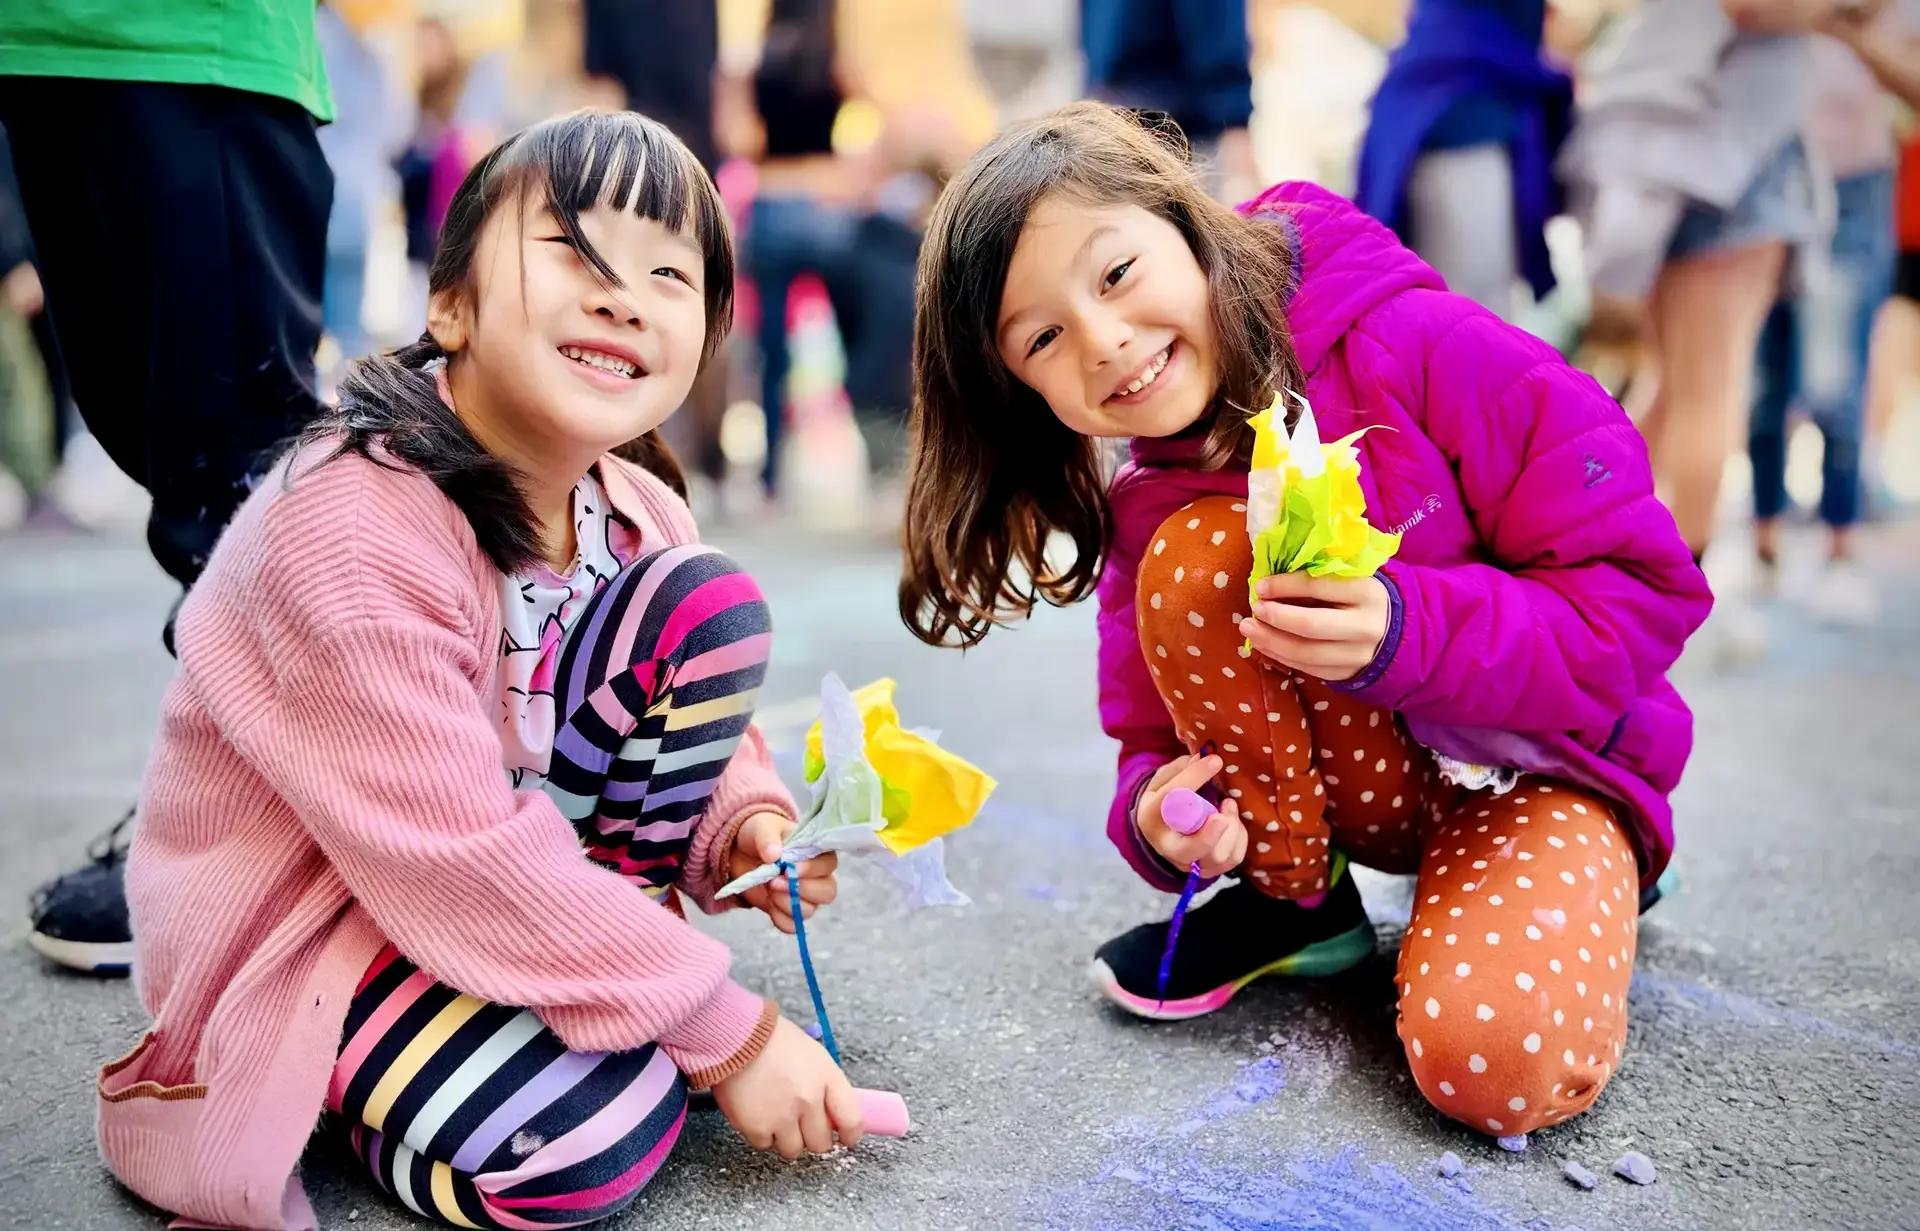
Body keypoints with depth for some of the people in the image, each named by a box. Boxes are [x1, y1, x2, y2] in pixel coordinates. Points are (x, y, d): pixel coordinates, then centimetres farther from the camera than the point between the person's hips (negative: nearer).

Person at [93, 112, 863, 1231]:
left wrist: (745, 821, -17)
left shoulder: (639, 512, -7)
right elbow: (466, 861, -31)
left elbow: (698, 714, 8)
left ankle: (594, 958, -2)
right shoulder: (350, 531, -31)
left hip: (504, 871, 7)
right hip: (294, 924, -7)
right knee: (590, 1139, -29)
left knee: (708, 602, -10)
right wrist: (727, 1031, -26)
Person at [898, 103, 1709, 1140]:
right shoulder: (1148, 516, -7)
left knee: (1498, 1062, -32)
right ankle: (1294, 901, -3)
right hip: (1359, 783, 4)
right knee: (1197, 561, -25)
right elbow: (1156, 740, -1)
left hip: (1542, 768, -3)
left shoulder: (1425, 352, -22)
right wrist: (1160, 822, -26)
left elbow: (1645, 592, -18)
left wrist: (1407, 632, -34)